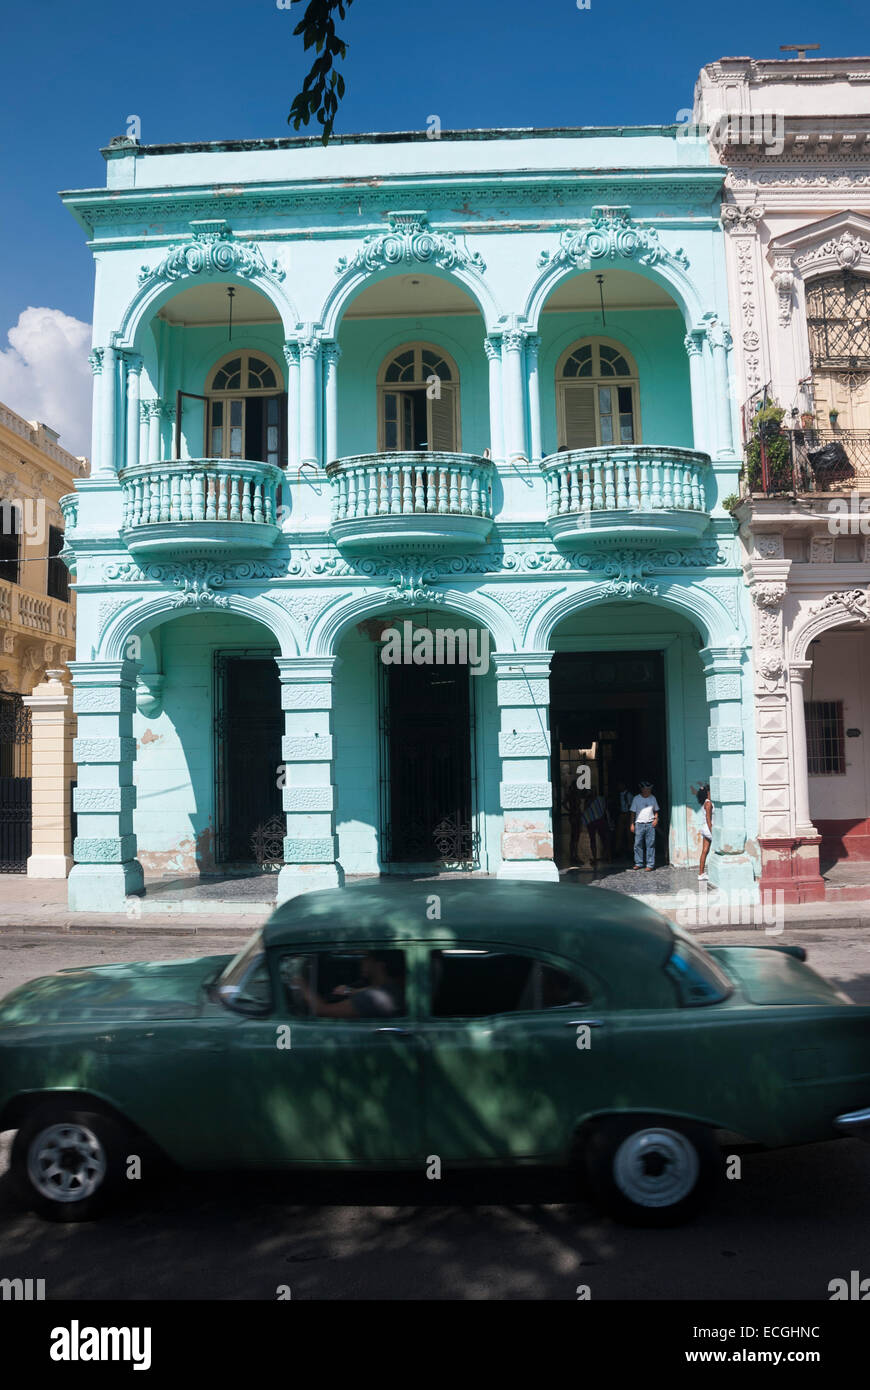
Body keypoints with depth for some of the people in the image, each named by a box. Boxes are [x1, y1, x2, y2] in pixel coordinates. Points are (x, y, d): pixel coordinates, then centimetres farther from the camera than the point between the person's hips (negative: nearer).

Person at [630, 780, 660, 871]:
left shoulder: (653, 798, 9)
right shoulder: (636, 799, 3)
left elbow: (656, 810, 17)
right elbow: (633, 812, 5)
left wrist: (656, 819, -1)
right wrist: (632, 824, 1)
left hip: (650, 824, 1)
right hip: (639, 824, -1)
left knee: (650, 845, -2)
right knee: (638, 844, 0)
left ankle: (650, 864, 2)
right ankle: (638, 863, 11)